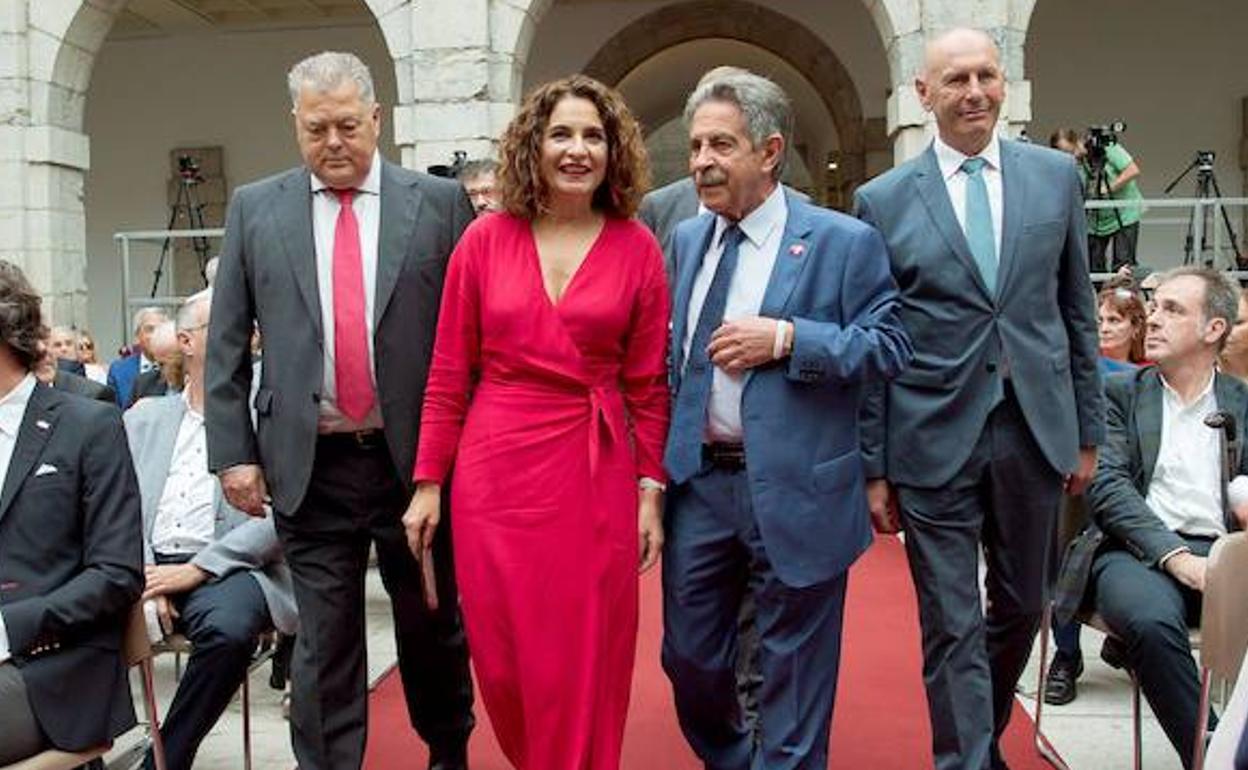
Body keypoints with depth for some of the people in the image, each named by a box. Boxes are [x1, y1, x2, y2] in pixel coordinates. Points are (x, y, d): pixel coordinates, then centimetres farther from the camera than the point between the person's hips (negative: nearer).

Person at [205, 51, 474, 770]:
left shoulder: (440, 202, 0)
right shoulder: (255, 209, 6)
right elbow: (227, 346, 6)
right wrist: (234, 453, 1)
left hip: (418, 458, 0)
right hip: (308, 466, 1)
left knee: (435, 626, 15)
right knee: (324, 641, 8)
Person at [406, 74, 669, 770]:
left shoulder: (638, 249, 1)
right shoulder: (485, 240, 1)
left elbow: (649, 385, 3)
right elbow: (449, 374, 4)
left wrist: (651, 491, 0)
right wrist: (429, 482, 2)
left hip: (596, 476, -1)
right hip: (496, 470, 1)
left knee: (583, 668, 6)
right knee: (502, 663, 11)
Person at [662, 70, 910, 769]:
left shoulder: (843, 241, -7)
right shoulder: (689, 238, 10)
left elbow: (890, 346, -10)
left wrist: (787, 338, -21)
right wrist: (665, 459, 10)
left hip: (794, 492, -5)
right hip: (699, 481, 5)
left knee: (792, 674, 9)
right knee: (689, 656, 16)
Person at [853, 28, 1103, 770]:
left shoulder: (1057, 174, 6)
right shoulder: (883, 200, -1)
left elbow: (1078, 312, 10)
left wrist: (1088, 430, 9)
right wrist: (875, 466, -2)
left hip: (1035, 429, 3)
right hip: (934, 439, -3)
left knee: (1021, 608, 18)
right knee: (953, 626, 3)